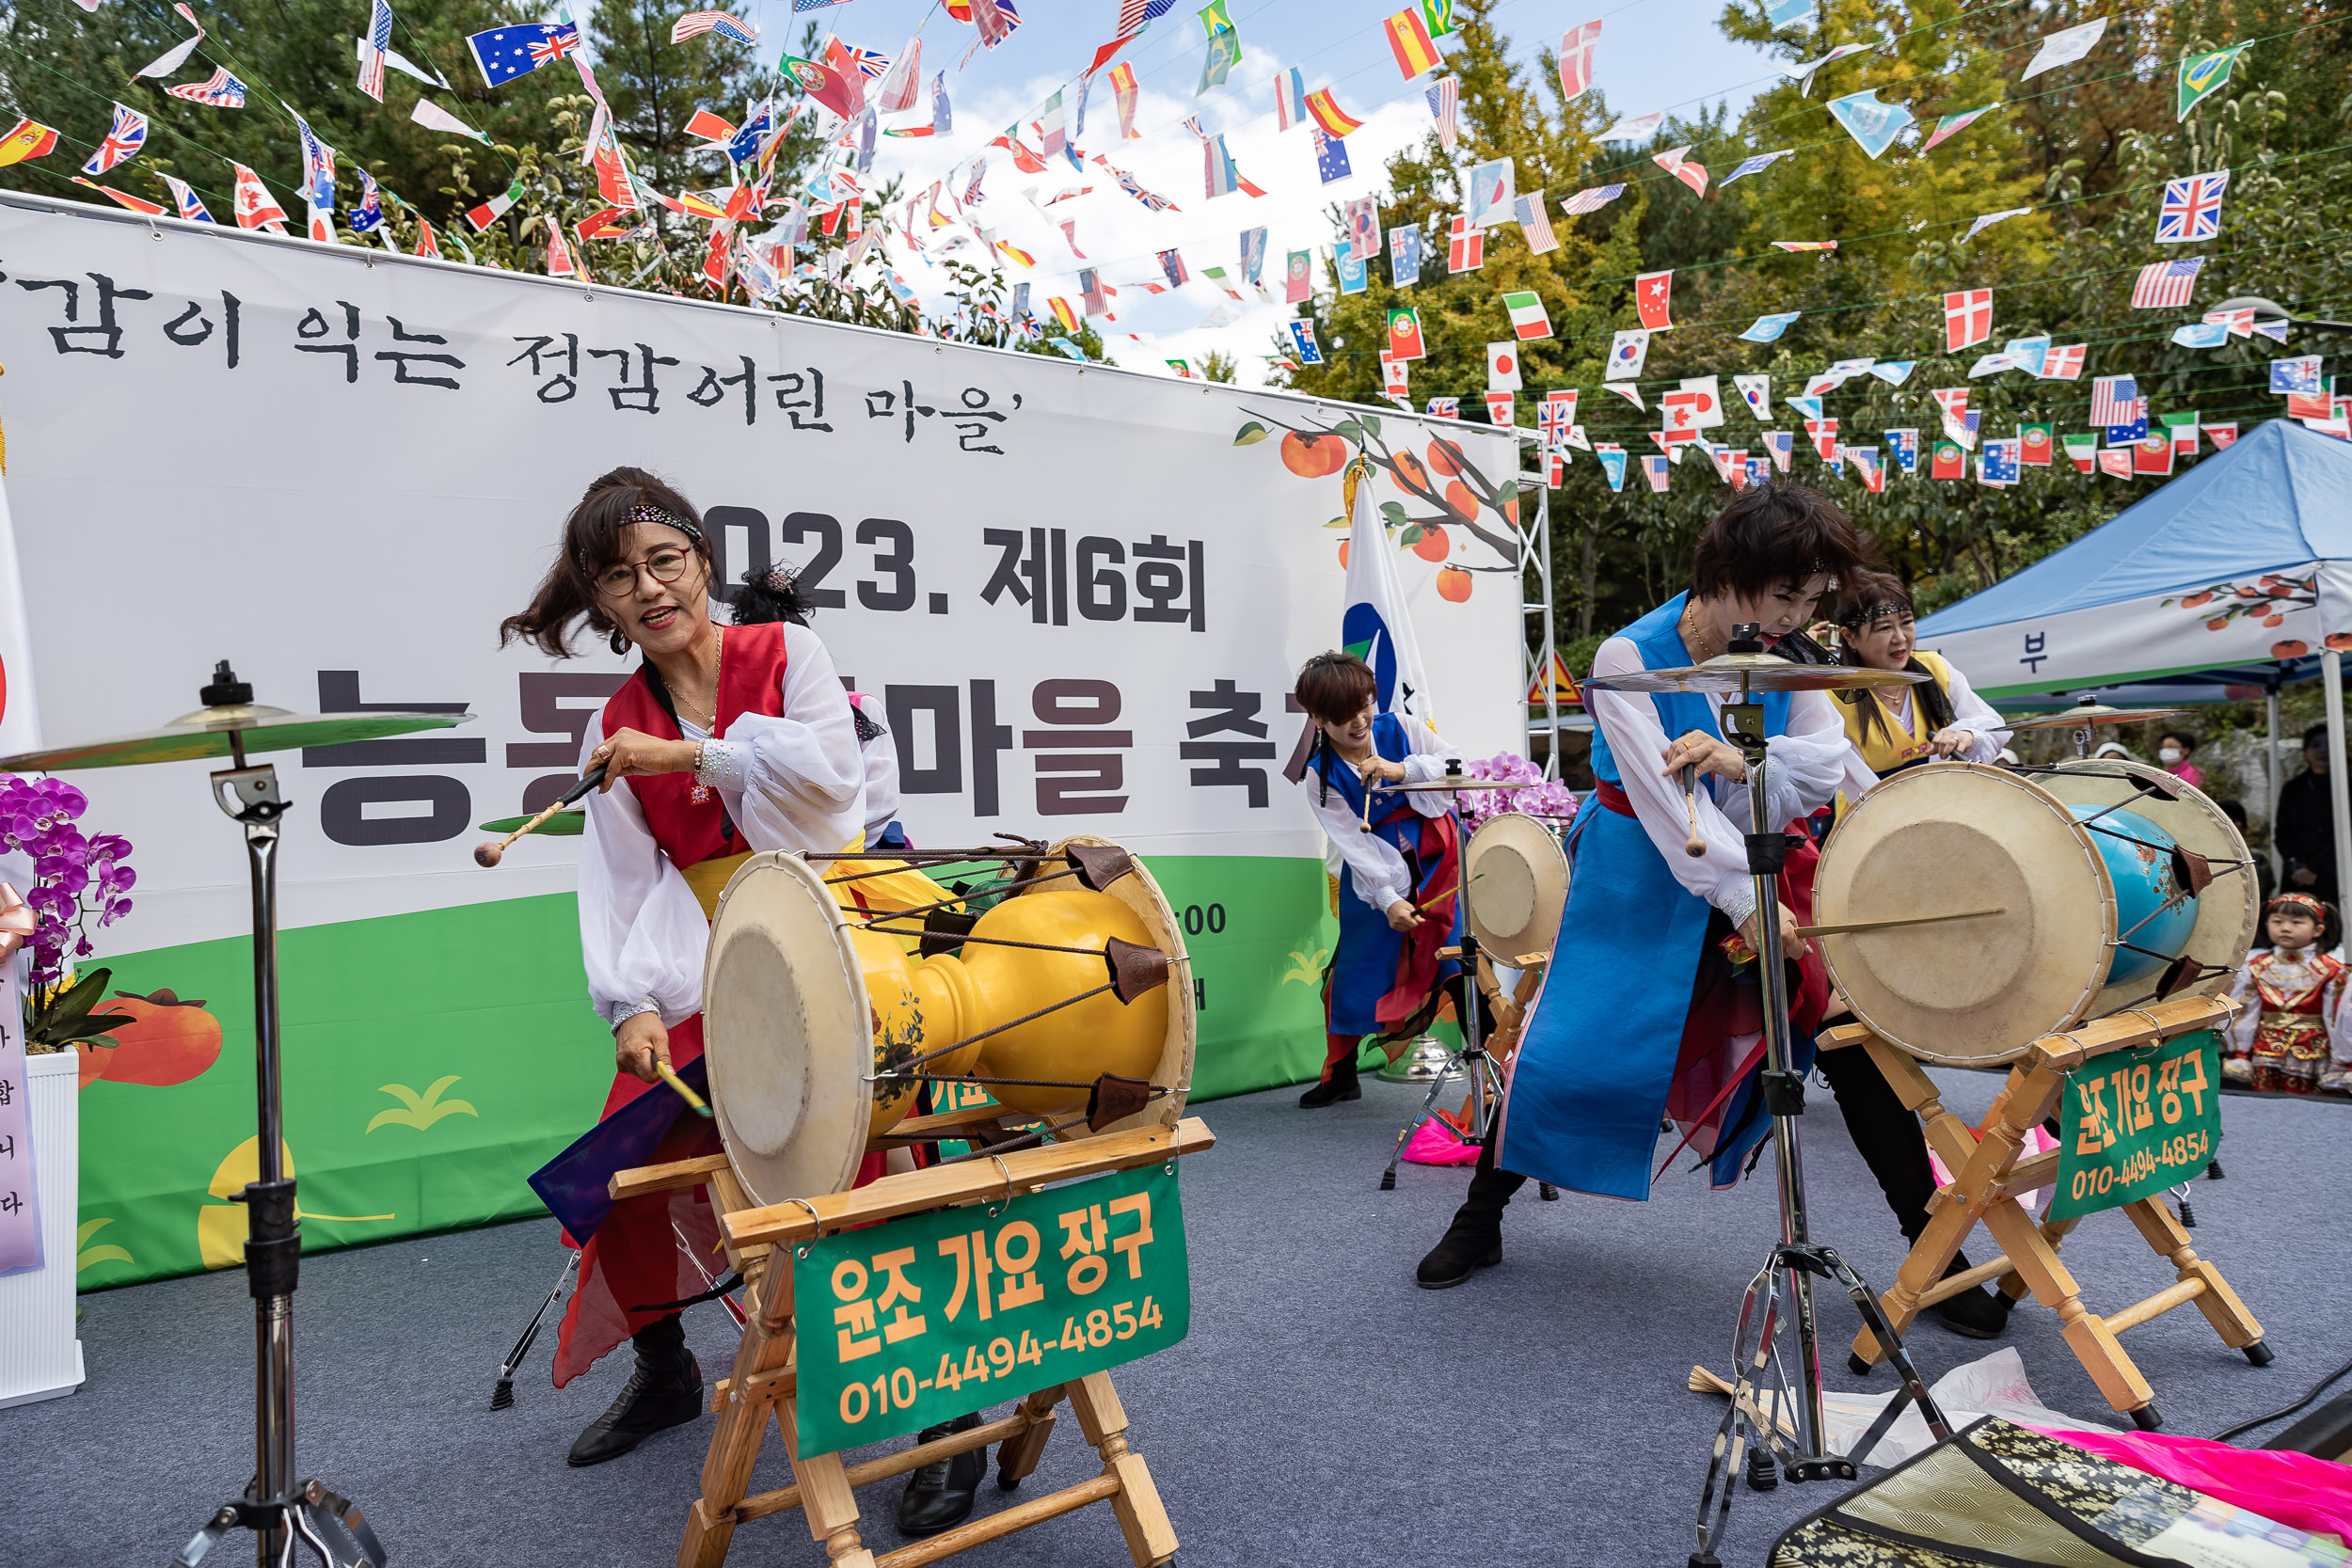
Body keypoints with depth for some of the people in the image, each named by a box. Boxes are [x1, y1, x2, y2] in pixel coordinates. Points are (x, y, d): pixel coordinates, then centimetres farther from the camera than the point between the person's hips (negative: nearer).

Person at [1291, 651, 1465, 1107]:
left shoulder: (1399, 727, -5)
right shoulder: (1320, 777, -11)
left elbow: (1455, 764, -6)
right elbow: (1353, 842, -17)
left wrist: (1402, 769, -22)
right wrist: (1388, 899, -24)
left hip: (1437, 853, 1)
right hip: (1376, 871, -1)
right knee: (1355, 968, 5)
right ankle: (1339, 1074, 23)